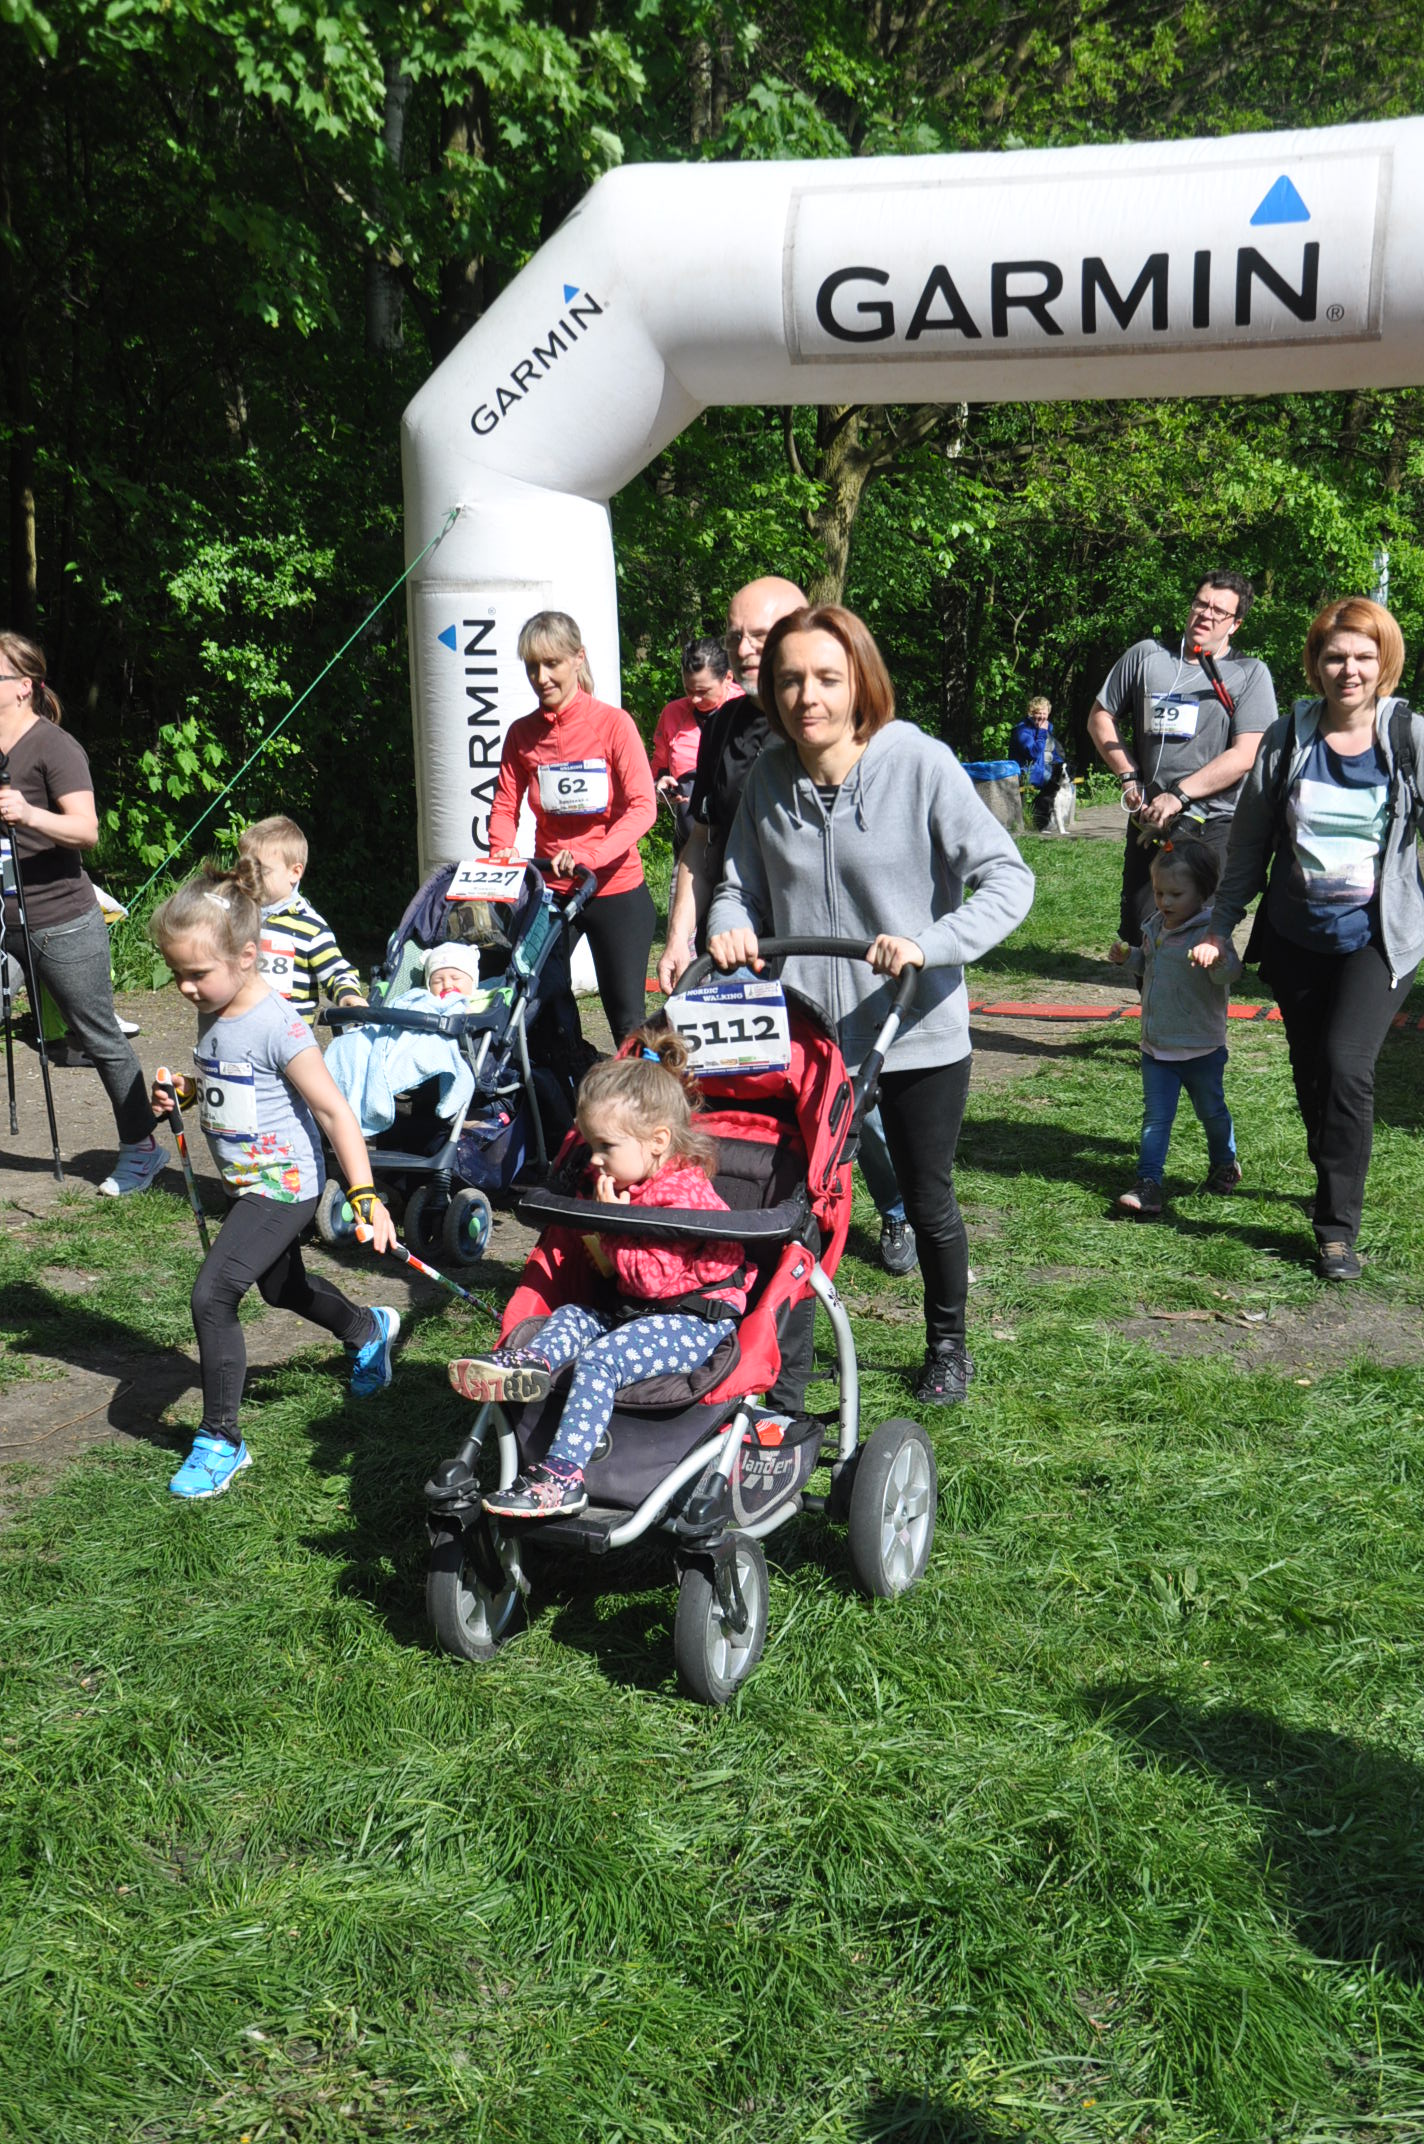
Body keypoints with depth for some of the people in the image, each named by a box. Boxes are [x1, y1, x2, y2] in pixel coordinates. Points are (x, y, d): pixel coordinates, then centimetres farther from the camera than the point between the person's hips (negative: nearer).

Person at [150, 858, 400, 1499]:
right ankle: (369, 1329, 56)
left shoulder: (277, 1027, -25)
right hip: (246, 1183, 9)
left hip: (283, 1186, -9)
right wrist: (183, 1092, -1)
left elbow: (334, 1110, -24)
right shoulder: (213, 1015, 1)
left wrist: (365, 1196, -28)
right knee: (282, 1288, 27)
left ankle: (222, 1441, -2)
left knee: (212, 1295, -15)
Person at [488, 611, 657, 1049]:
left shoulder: (613, 722, -8)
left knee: (627, 1018, 0)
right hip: (550, 889, 4)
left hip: (616, 889, -3)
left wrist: (591, 855, -28)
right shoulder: (522, 733, 3)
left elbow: (643, 806, -15)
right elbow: (505, 806, 6)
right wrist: (503, 853, -16)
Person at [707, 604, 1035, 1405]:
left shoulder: (921, 763, -13)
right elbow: (743, 884, 11)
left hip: (919, 1034, -3)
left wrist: (929, 944, -29)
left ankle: (948, 1345, 37)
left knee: (928, 1202, 13)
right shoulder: (770, 777, 0)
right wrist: (730, 926, -11)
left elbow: (1009, 878, -15)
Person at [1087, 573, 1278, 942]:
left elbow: (1245, 756, -8)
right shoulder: (1145, 656, 9)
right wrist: (1129, 778, 2)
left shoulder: (1250, 673, 1)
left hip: (1216, 828, -3)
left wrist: (1179, 795, -14)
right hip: (1149, 822, 3)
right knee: (1139, 933, 6)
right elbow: (1100, 718, 15)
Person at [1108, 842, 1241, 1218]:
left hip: (1201, 1048, -5)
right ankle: (1148, 1183, 0)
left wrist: (1216, 959, -53)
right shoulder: (1155, 927, 3)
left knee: (1211, 1110, 17)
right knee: (1155, 1117, 2)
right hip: (1156, 1045, 5)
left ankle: (1225, 1164, 41)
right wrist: (1127, 958, 2)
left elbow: (1229, 973, -33)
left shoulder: (1210, 930, -19)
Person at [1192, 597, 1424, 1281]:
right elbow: (1249, 841, 7)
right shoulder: (1286, 738, 0)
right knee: (1309, 1073, 12)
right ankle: (1335, 1187, 34)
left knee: (1346, 1064, -17)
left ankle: (1338, 1225, -6)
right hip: (1295, 940, 3)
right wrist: (1222, 926, 6)